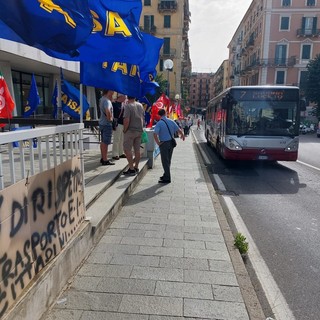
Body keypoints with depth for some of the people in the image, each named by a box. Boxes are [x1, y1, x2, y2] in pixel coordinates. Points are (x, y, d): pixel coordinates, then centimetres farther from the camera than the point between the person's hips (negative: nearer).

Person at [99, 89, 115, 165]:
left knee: (103, 141, 16)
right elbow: (107, 111, -38)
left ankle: (103, 158, 26)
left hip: (102, 122, 10)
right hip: (107, 124, -10)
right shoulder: (107, 101, -20)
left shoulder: (102, 99, 10)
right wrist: (109, 118, -23)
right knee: (105, 142, -4)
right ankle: (105, 160, 2)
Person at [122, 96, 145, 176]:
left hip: (130, 131, -7)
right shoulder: (140, 105, 8)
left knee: (127, 149, -1)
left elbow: (126, 120, -21)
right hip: (139, 130, 7)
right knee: (137, 150, 12)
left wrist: (124, 130, -9)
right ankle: (136, 167, 20)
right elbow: (143, 118, 14)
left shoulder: (128, 106, -13)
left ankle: (131, 169, -4)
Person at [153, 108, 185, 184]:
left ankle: (167, 178, 6)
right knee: (168, 160, 18)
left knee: (165, 161, 2)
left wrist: (158, 143, -13)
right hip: (171, 142, 6)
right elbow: (179, 130, 2)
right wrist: (182, 136, 22)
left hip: (164, 143, -5)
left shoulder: (159, 123, -13)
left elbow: (155, 134, -24)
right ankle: (166, 175, 30)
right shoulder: (171, 121, 1)